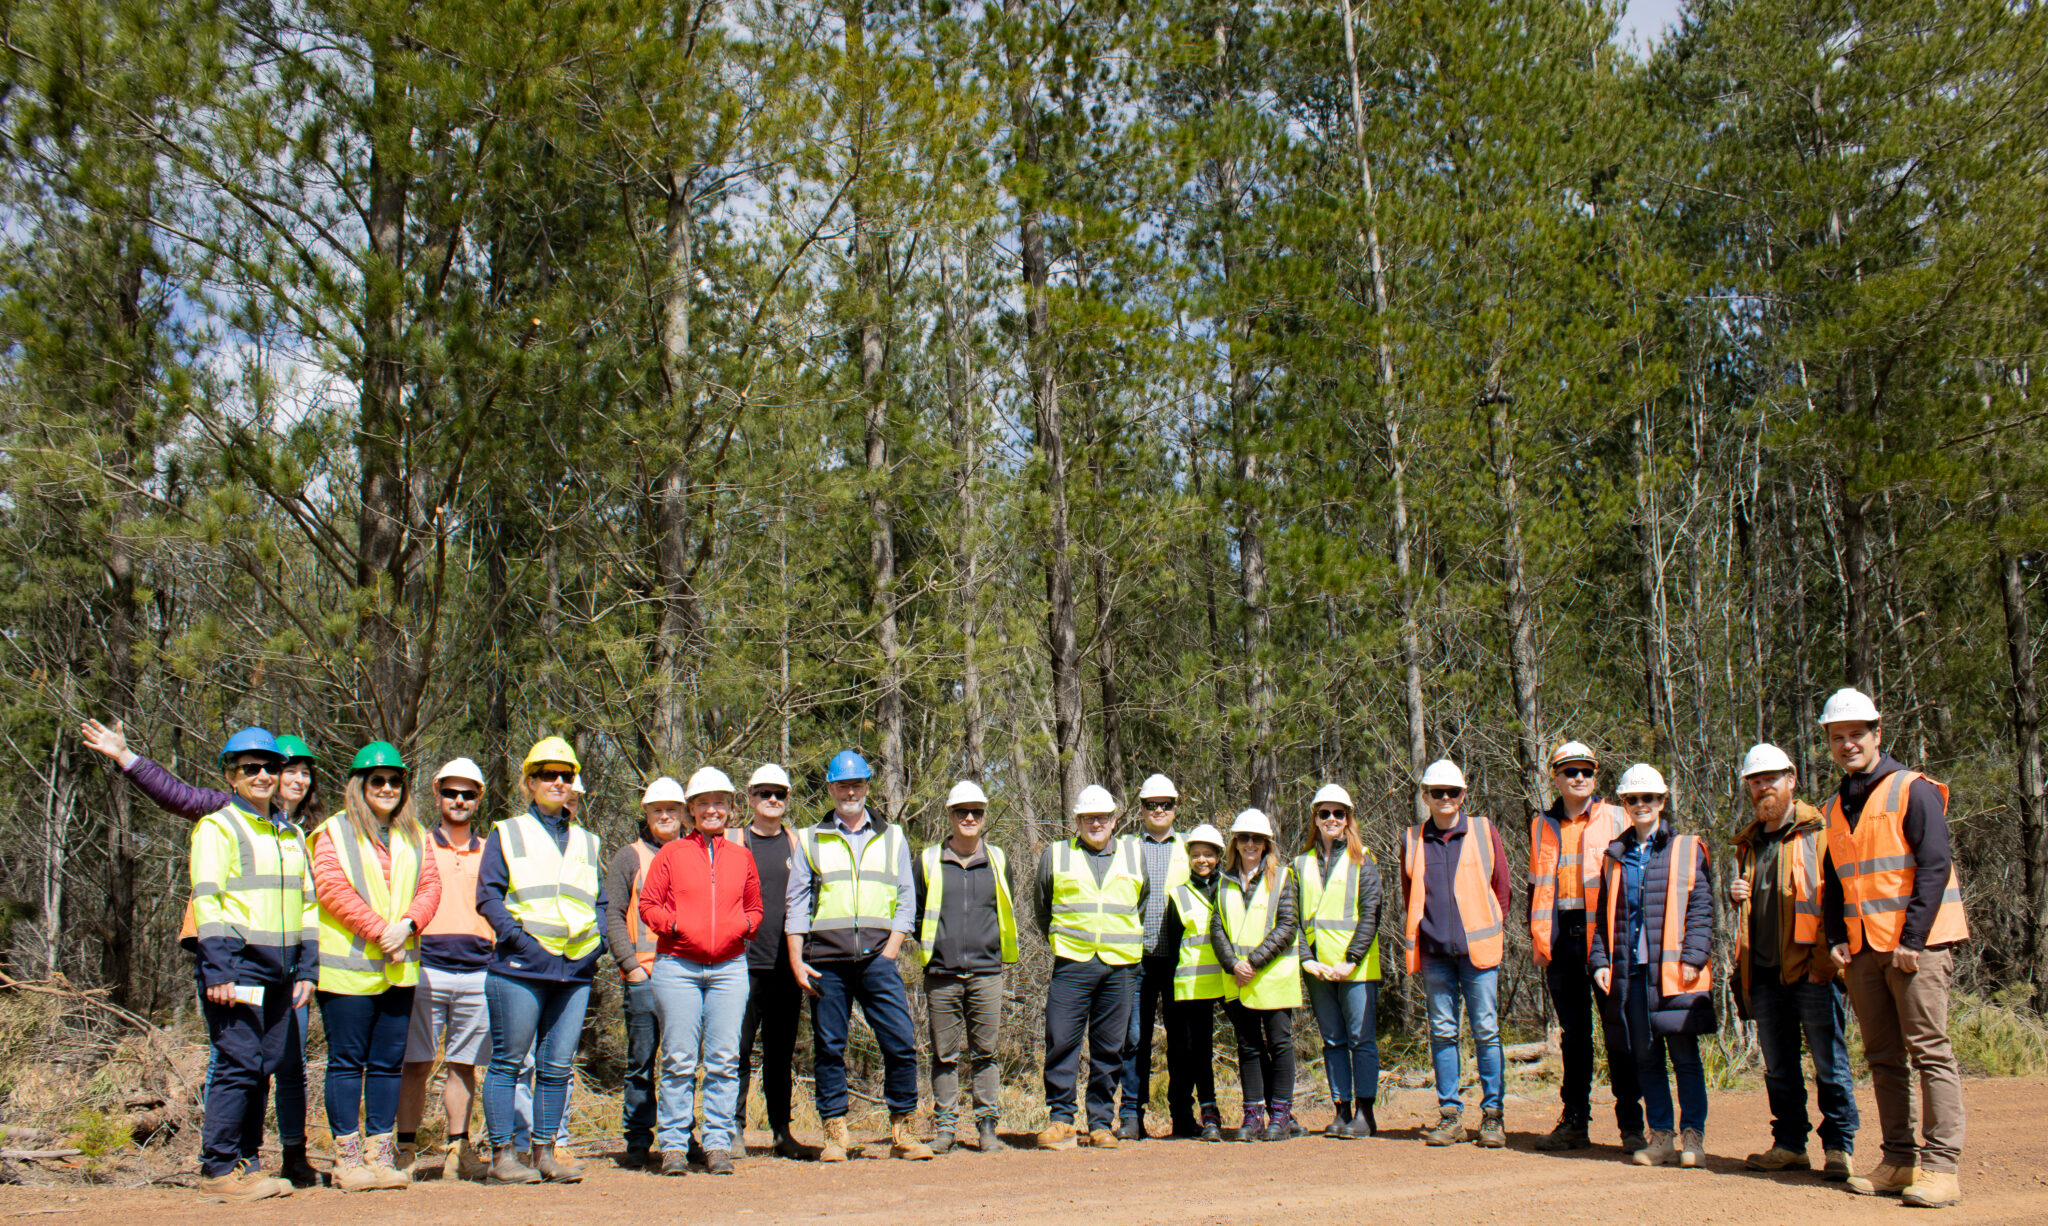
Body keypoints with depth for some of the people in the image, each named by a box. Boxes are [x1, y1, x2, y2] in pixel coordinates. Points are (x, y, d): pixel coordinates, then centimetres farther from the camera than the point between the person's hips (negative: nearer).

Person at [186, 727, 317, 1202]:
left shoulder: (291, 835, 19)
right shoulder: (217, 827, -1)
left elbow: (308, 904, 21)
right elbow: (206, 900, -9)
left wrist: (306, 969, 13)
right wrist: (218, 971, -17)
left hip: (278, 973, 6)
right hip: (236, 966, -6)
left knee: (263, 1068, 8)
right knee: (238, 1065, -9)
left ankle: (245, 1163, 17)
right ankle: (218, 1168, 1)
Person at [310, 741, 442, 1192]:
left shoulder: (414, 836, 15)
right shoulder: (335, 833, 0)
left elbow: (430, 886, 7)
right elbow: (333, 889, -11)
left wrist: (406, 924, -12)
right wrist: (379, 931, -16)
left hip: (399, 967, 5)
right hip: (348, 965, -5)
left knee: (389, 1063, 7)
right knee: (347, 1062, -1)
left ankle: (380, 1152, 13)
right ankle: (347, 1158, 4)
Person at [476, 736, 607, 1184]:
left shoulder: (587, 842, 20)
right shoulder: (507, 834, 7)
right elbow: (488, 894, 0)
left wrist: (596, 943, 6)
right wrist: (514, 934, -13)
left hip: (575, 970, 4)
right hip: (521, 966, -4)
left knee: (558, 1065, 5)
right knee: (508, 1061, -1)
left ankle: (545, 1151, 14)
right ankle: (502, 1155, 6)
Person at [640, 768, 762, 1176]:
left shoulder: (741, 856, 14)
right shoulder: (672, 853, 7)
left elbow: (755, 908, 22)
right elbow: (647, 905, 6)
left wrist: (743, 925, 1)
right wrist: (676, 924, -10)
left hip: (729, 967, 2)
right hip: (677, 966, -2)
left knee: (725, 1059, -1)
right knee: (679, 1059, -2)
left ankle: (719, 1143, 6)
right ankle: (674, 1146, 6)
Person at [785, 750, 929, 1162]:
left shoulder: (892, 838, 14)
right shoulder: (810, 841, 12)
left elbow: (906, 900, 10)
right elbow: (797, 904, 9)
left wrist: (888, 954, -1)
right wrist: (796, 961, -1)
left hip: (876, 957, 0)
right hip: (825, 959, 0)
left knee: (901, 1042, -7)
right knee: (828, 1047, 1)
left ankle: (901, 1131, 3)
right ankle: (834, 1134, 10)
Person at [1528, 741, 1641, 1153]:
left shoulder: (1616, 818, 4)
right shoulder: (1541, 826, 13)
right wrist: (1537, 936, 9)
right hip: (1562, 938, 3)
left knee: (1618, 1031, -3)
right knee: (1572, 1033, 9)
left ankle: (1631, 1125, 5)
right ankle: (1575, 1123, 16)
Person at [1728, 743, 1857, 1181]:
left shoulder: (1818, 832, -3)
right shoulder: (1749, 843, 18)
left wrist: (1826, 956, -17)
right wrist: (1736, 896, 7)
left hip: (1812, 969, -6)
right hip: (1765, 972, 6)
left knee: (1829, 1063, -2)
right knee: (1778, 1067, 11)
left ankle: (1839, 1147, 6)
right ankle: (1789, 1145, 19)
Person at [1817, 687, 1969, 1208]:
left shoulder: (1913, 791, -5)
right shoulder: (1835, 808, 15)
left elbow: (1934, 867, -11)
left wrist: (1912, 939, -15)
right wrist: (1836, 937, 7)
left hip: (1916, 946, -7)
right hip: (1863, 951, 7)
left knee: (1930, 1052, -7)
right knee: (1883, 1058, 8)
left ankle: (1941, 1167, -6)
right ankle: (1900, 1161, 14)